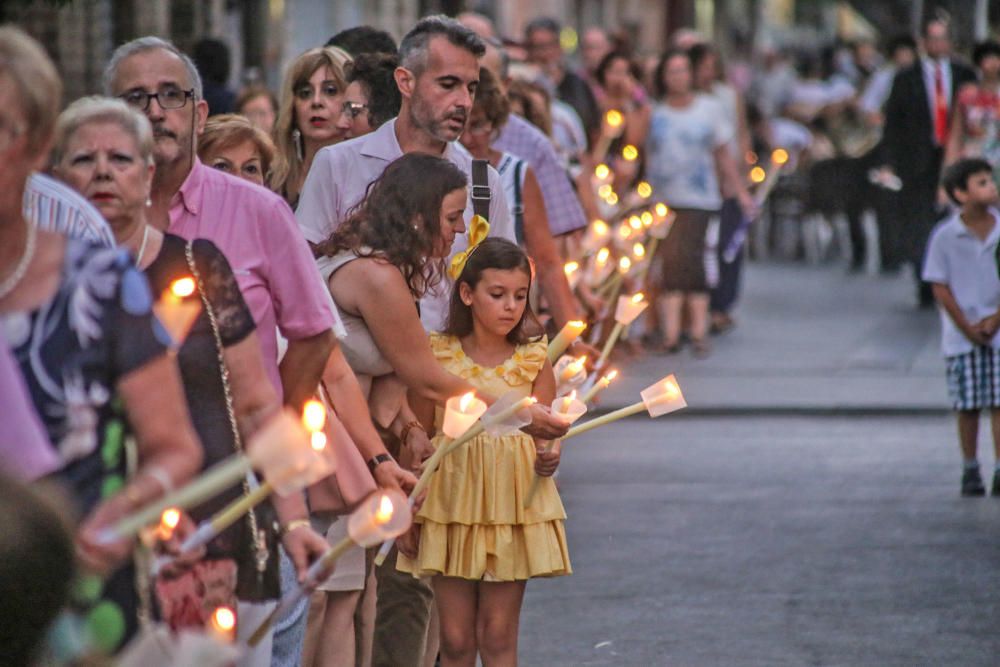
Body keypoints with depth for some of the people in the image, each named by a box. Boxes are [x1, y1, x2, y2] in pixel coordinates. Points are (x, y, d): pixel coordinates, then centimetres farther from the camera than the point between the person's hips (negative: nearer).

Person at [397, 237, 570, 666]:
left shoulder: (533, 362, 0)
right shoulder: (438, 356, -1)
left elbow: (544, 437, 4)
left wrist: (548, 460, -21)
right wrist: (407, 516, 2)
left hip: (513, 511, 0)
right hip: (450, 507, 0)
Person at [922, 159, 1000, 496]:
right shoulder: (945, 236, -4)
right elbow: (940, 287, -2)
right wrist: (968, 328, -6)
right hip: (962, 337, -1)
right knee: (967, 406, 3)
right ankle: (970, 471, 14)